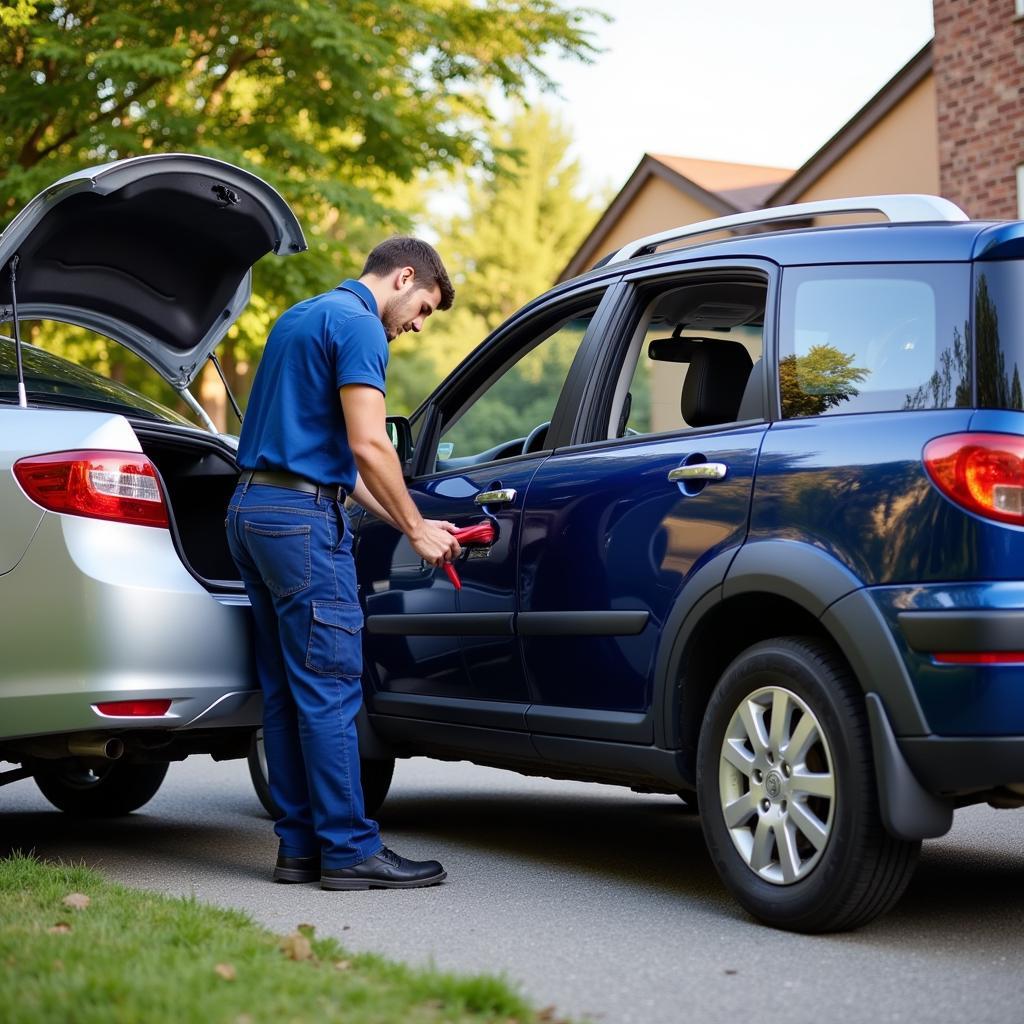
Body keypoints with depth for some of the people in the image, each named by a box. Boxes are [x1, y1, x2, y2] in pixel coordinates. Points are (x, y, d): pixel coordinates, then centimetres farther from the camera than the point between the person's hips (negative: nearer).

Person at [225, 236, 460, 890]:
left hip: (252, 510, 10)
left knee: (287, 690, 10)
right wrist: (416, 528, -5)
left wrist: (405, 522, 19)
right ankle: (350, 849, -3)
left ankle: (300, 845, 13)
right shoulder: (359, 325, -8)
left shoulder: (303, 317, 23)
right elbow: (368, 446, -17)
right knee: (330, 688, -6)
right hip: (303, 516, -10)